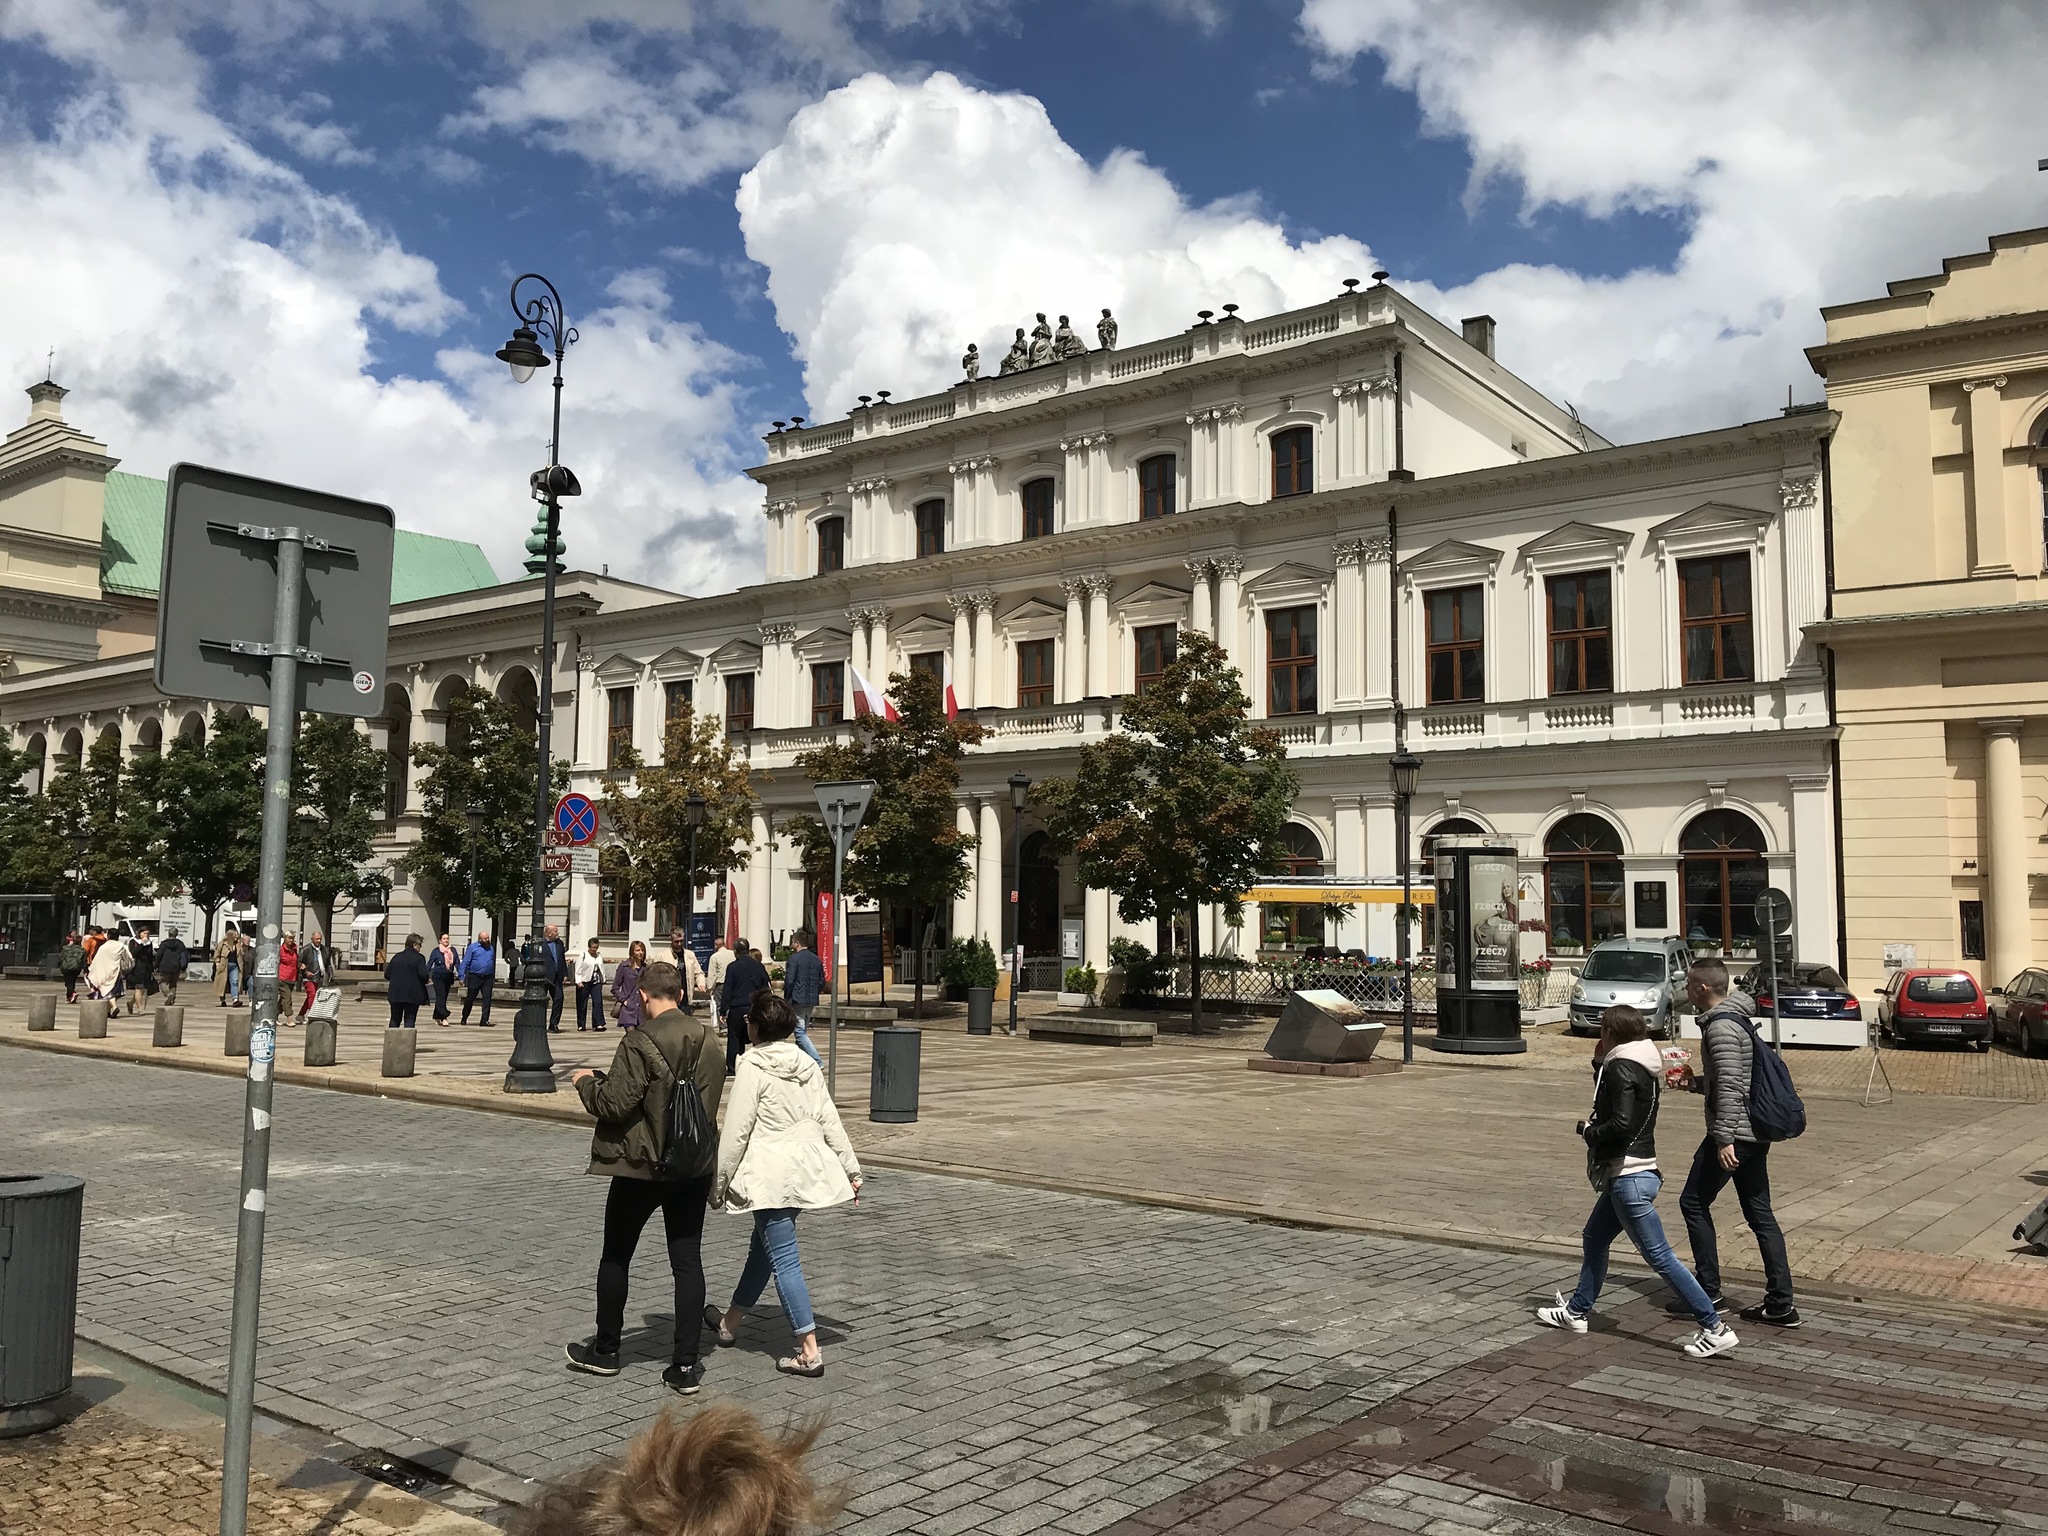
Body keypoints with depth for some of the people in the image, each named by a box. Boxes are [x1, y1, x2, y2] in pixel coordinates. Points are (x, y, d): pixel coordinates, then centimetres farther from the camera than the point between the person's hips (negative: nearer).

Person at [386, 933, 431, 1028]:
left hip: (396, 994, 4)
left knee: (395, 1020, 15)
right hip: (412, 995, -4)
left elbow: (387, 975, 8)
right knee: (410, 1019, 0)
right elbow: (423, 975, -16)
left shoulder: (396, 957, 8)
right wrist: (427, 981, 5)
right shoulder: (419, 958, -7)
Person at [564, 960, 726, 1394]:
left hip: (640, 1167, -4)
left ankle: (605, 1350, 28)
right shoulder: (709, 1041, 0)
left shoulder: (640, 1043, -18)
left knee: (615, 1257, 15)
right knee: (688, 1261, 7)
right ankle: (685, 1365, 7)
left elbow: (615, 1104, -18)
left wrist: (586, 1081, 1)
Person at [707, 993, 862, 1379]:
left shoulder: (753, 1068, -13)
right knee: (763, 1245, 22)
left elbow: (736, 1131, -13)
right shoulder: (808, 1065, 7)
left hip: (771, 1175, -8)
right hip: (806, 1169, 8)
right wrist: (851, 1169, 13)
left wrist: (718, 1183, -5)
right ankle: (731, 1322, 40)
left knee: (784, 1258, -4)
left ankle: (809, 1351, -6)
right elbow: (829, 1121, 8)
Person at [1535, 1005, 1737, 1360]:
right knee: (1594, 1238, 21)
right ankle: (1577, 1311, 32)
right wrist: (1600, 1062, 10)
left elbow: (1621, 1123, -26)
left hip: (1628, 1177, -11)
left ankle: (1715, 1329, -5)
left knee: (1659, 1256, -7)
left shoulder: (1622, 1068, -17)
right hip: (1630, 1173, 11)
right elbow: (1608, 1096, 21)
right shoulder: (1640, 1067, 11)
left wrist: (1588, 1131, -9)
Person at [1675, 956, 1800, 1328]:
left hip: (1733, 1133, -10)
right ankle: (1781, 1304, 11)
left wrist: (1723, 1138, -24)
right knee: (1760, 1214, 10)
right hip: (1755, 1132, 10)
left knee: (1694, 1203, 3)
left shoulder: (1721, 1027, -16)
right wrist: (1696, 1082, 21)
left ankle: (1708, 1292, 8)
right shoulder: (1737, 1019, 15)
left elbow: (1729, 1086, -23)